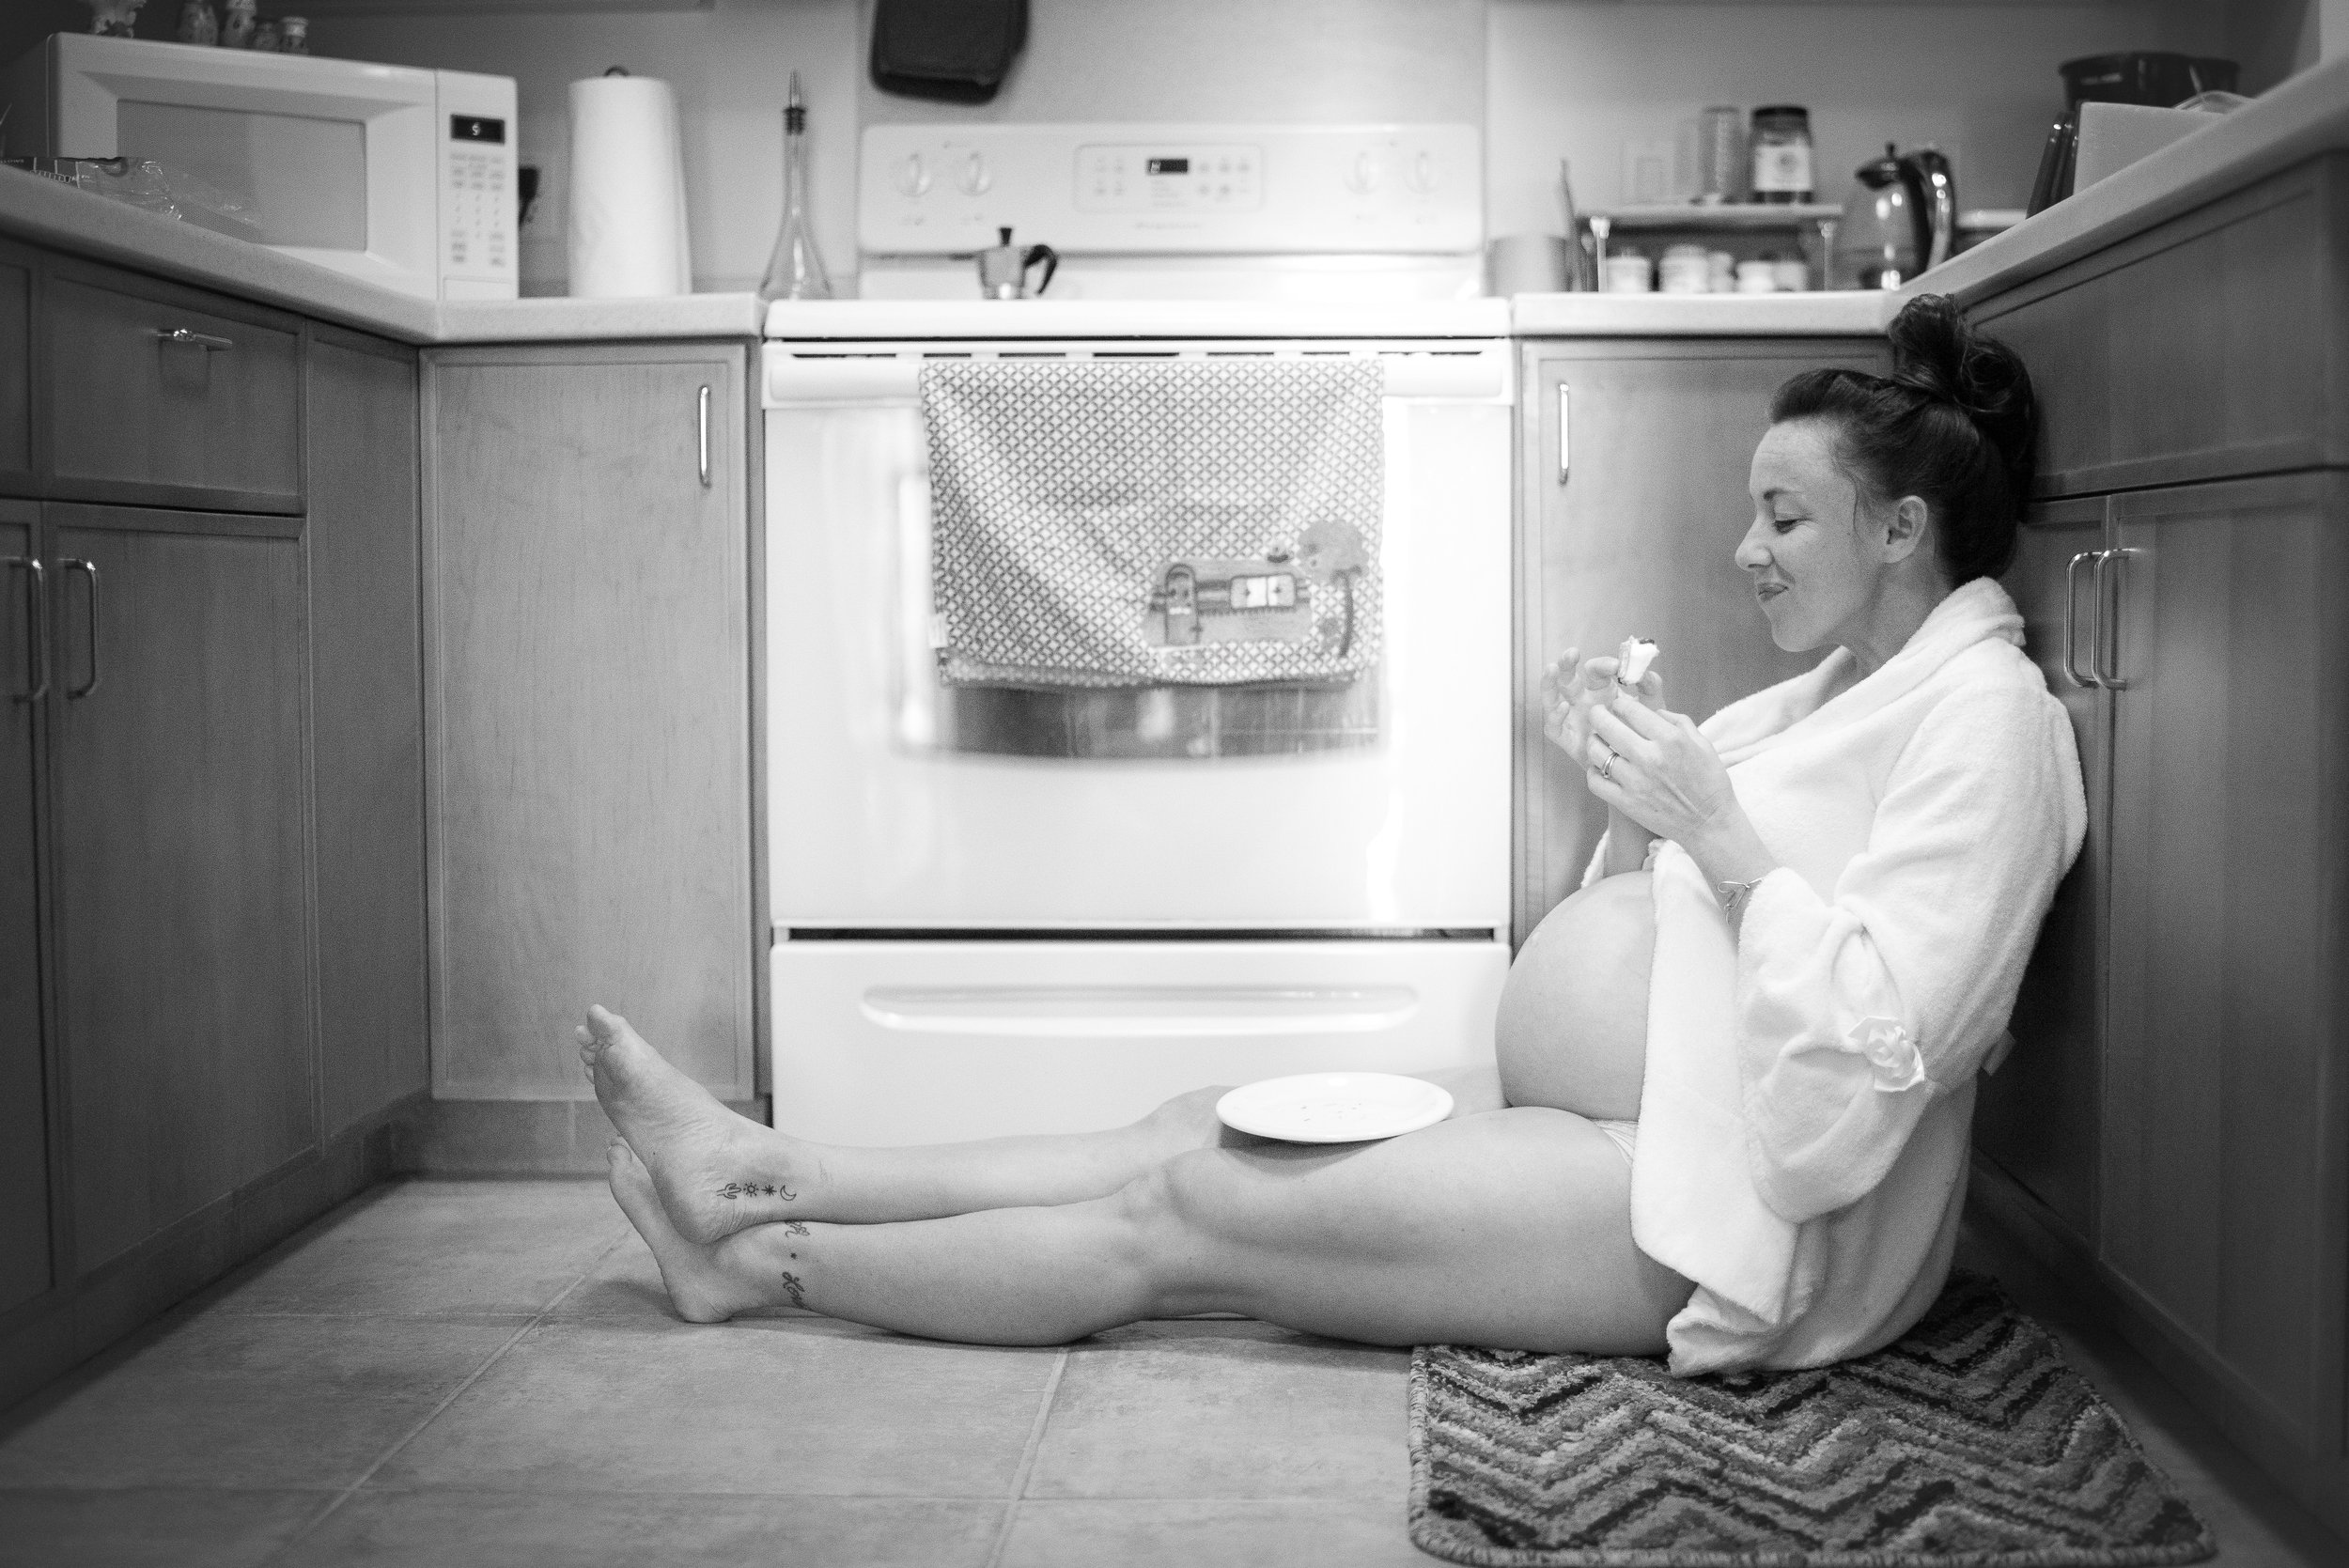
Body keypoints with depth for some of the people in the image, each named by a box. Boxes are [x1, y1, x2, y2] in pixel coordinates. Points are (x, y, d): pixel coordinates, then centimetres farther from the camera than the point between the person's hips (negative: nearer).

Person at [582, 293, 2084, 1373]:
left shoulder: (1983, 715, -13)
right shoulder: (1852, 687, 17)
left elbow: (1861, 1063, -21)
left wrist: (1721, 836, -24)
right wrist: (1633, 790, 1)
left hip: (1736, 1212, -9)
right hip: (1602, 1121, 9)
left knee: (1187, 1207, -9)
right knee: (1197, 1128, 1)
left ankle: (760, 1265, 4)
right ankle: (768, 1177, 7)